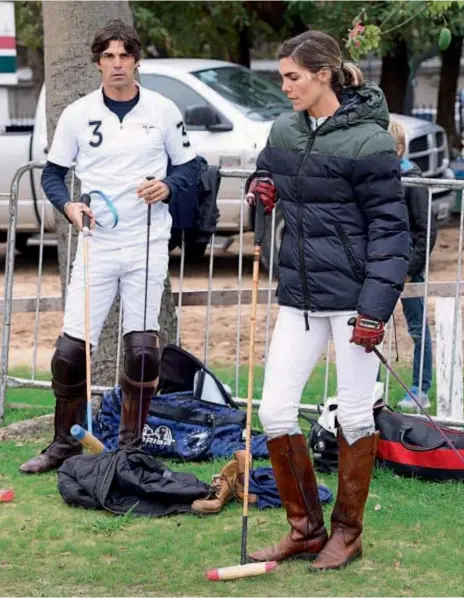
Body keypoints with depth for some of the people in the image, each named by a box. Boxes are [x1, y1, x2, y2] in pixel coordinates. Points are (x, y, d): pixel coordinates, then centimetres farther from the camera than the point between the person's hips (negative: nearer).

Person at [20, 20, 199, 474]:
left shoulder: (163, 110, 2)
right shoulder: (77, 114, 3)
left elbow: (189, 167, 10)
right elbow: (53, 172, 10)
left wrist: (166, 186, -10)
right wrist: (68, 206, -9)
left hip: (147, 244, -1)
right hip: (96, 244, 1)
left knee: (142, 349, -4)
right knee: (71, 348, -2)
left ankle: (130, 444, 11)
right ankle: (65, 444, 14)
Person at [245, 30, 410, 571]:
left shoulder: (367, 140, -12)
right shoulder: (284, 130, 7)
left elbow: (390, 227, -12)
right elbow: (267, 173, 27)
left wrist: (375, 308, -17)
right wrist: (260, 187, 1)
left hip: (353, 295, -6)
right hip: (299, 296, 6)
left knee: (354, 414, 5)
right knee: (275, 411, 2)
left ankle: (347, 532, 21)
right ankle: (305, 529, 17)